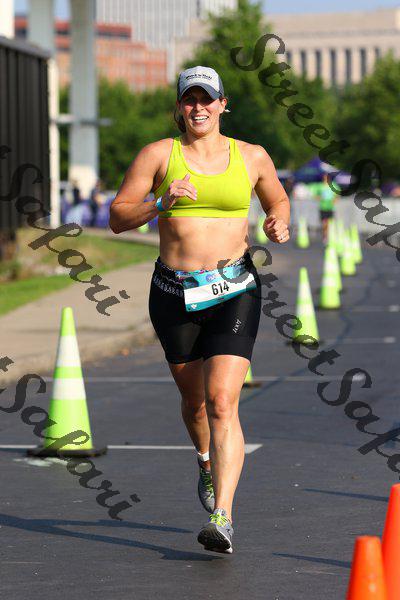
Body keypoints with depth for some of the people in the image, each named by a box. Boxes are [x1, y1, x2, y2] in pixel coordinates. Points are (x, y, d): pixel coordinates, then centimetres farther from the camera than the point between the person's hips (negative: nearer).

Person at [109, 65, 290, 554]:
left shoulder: (252, 157, 5)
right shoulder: (158, 155, 1)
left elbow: (278, 201, 23)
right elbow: (117, 218, -1)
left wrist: (279, 224, 0)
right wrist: (160, 202, -18)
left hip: (234, 292, -1)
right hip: (174, 293, 2)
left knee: (223, 403, -16)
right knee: (194, 399, 17)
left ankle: (222, 519, -20)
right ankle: (208, 462, 52)